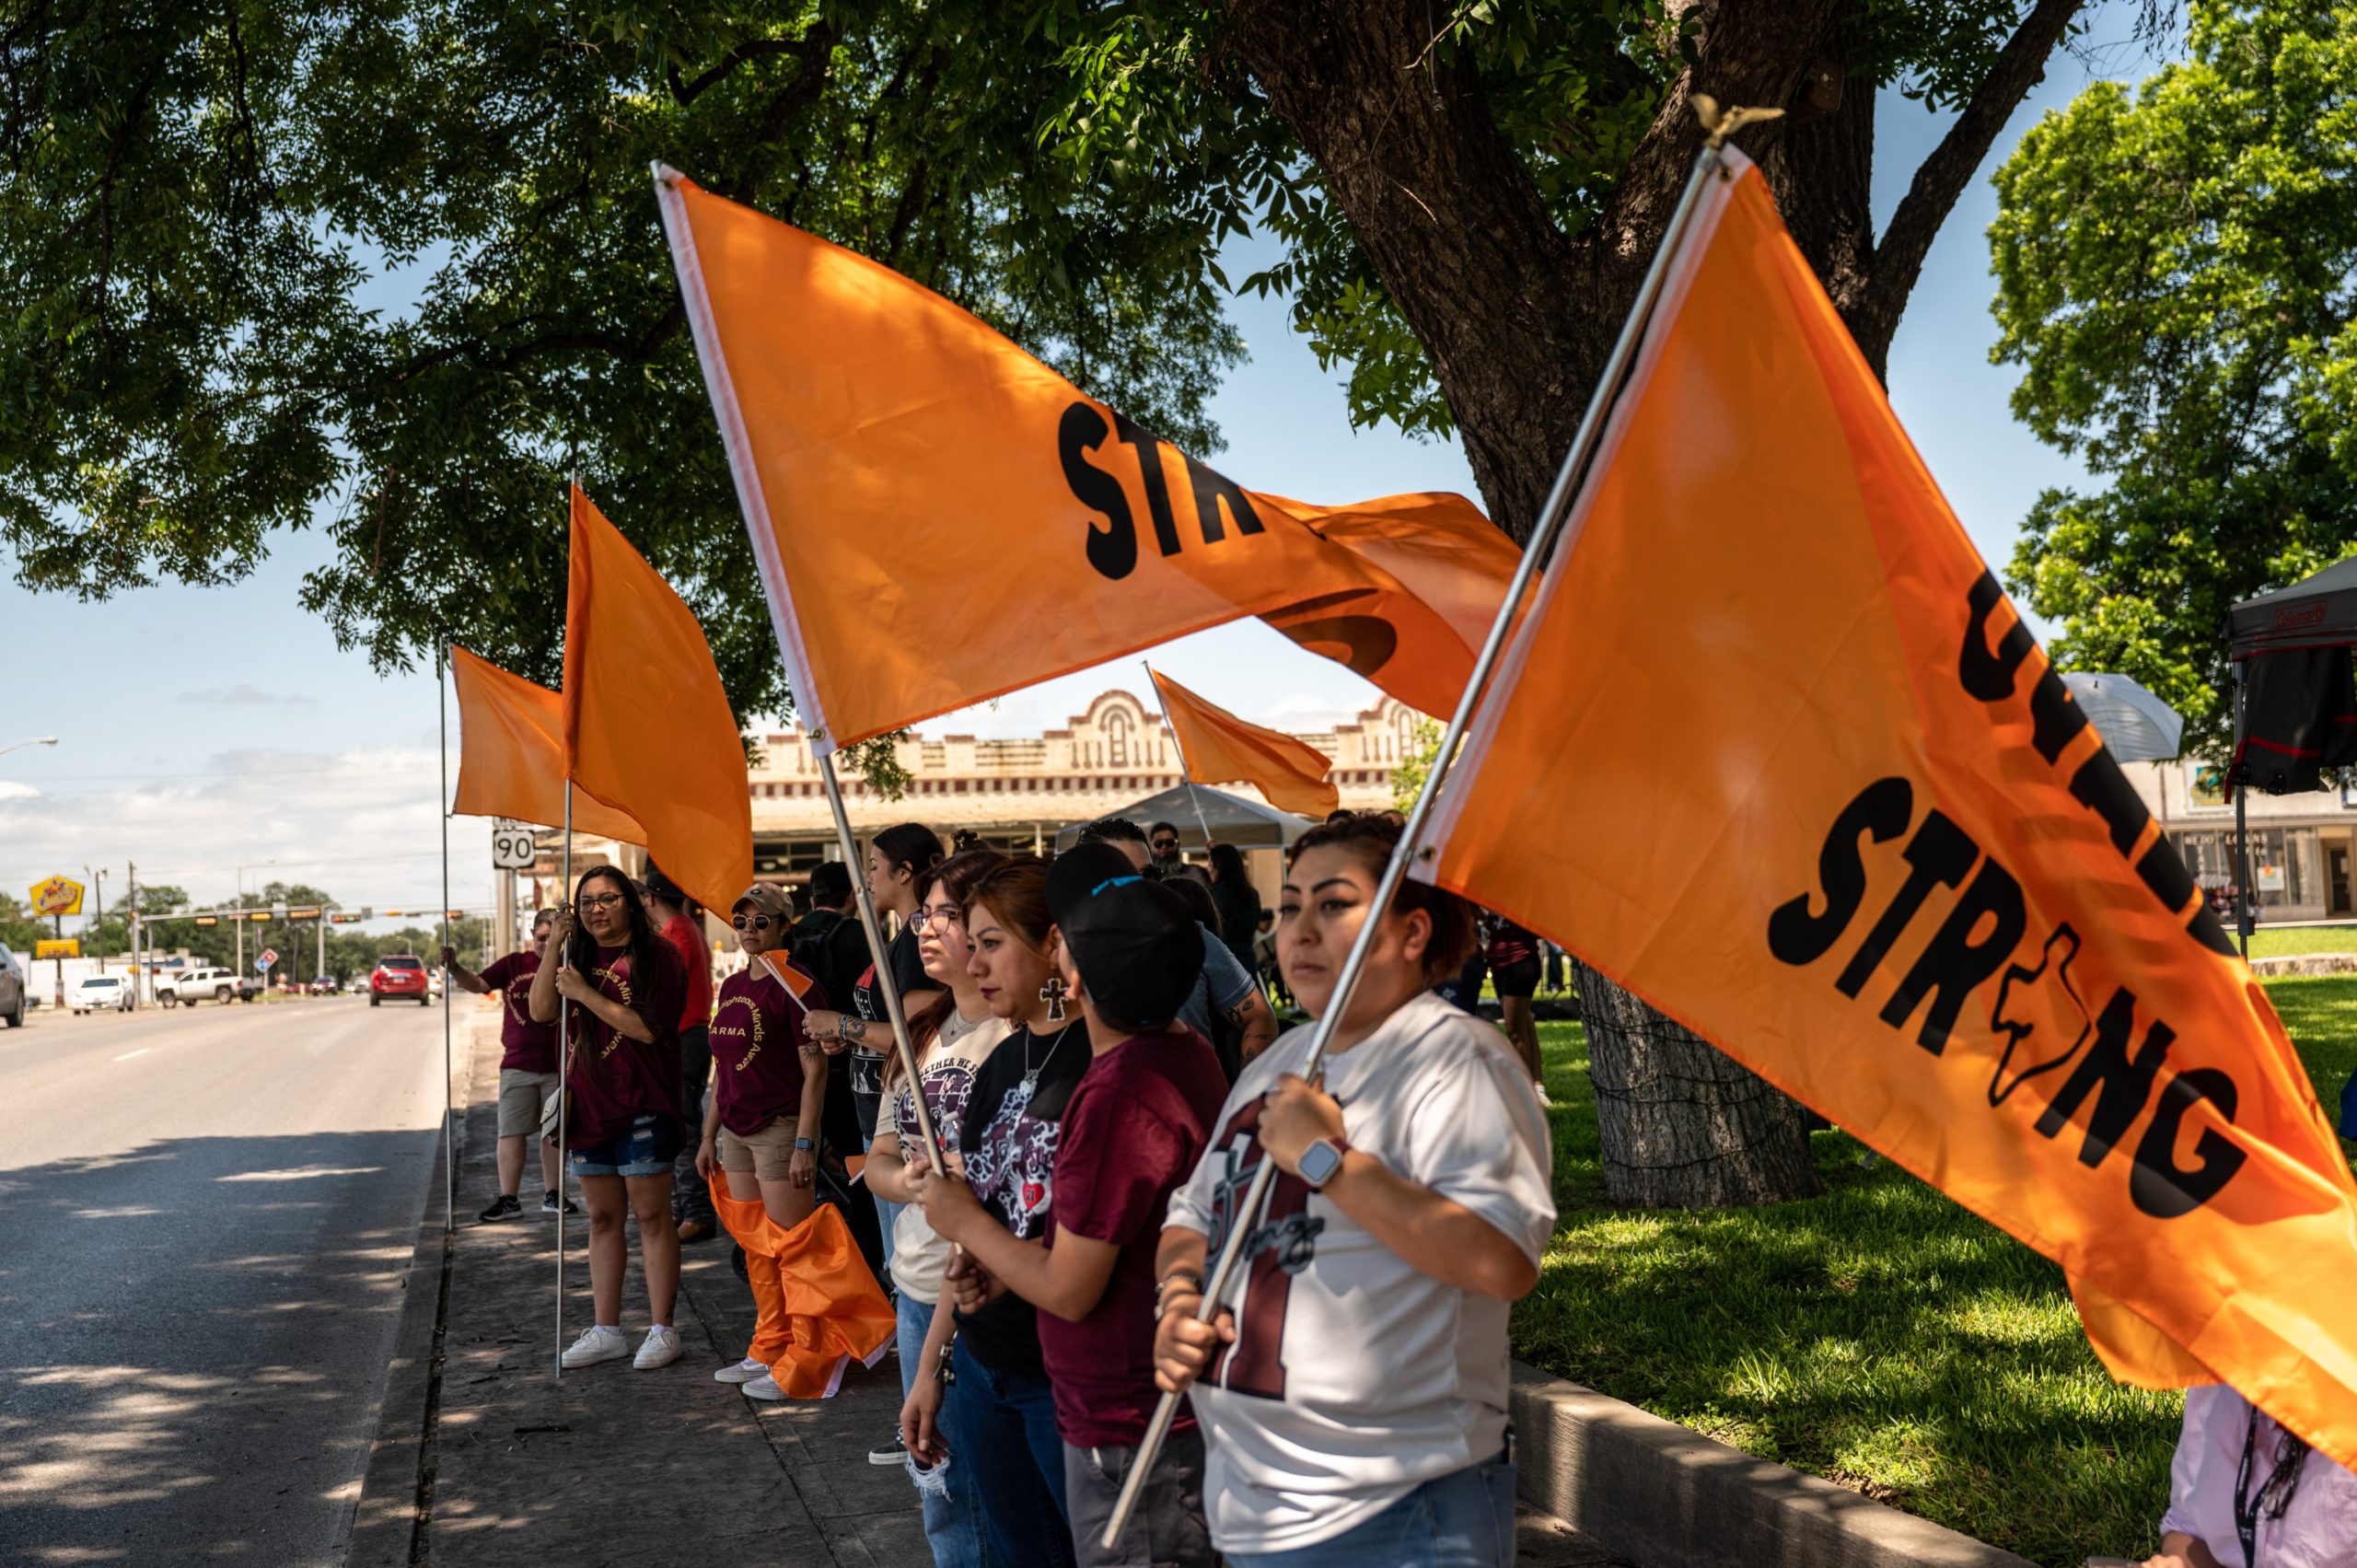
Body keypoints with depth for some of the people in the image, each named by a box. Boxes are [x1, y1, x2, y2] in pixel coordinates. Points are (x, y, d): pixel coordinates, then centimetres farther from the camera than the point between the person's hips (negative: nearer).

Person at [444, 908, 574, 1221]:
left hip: (558, 1066, 0)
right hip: (517, 1066, 0)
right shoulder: (514, 964, 2)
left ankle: (552, 1195, 22)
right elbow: (478, 984, -6)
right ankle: (508, 1199, 6)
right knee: (511, 1133, 1)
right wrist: (455, 969, -23)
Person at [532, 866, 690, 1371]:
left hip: (641, 1106, -6)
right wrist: (555, 946, -8)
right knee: (602, 1217, 11)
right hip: (588, 1103, 6)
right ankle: (606, 1330, 18)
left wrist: (586, 993, -15)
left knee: (651, 1216, -2)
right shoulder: (579, 958, 12)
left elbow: (647, 1027, -16)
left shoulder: (657, 956, -7)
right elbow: (540, 1011, 0)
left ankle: (662, 1330, 5)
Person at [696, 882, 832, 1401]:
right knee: (754, 1250, 13)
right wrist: (709, 1135, 18)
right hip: (736, 1133, 8)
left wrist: (804, 1144, -19)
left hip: (780, 1130, -8)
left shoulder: (795, 986, -11)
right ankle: (768, 1350, 23)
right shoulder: (732, 987, 13)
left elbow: (814, 1072, -14)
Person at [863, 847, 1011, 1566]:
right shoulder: (922, 1034, 10)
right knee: (936, 1484, 17)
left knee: (980, 1487, 2)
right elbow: (879, 1160, 12)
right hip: (919, 1289, 8)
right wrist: (905, 1179, -12)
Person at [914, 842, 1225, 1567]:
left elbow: (1069, 1291, -20)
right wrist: (1006, 1263, 6)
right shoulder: (1188, 1052, 4)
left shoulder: (1116, 1096, -27)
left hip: (1128, 1427, -9)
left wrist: (966, 1223, -6)